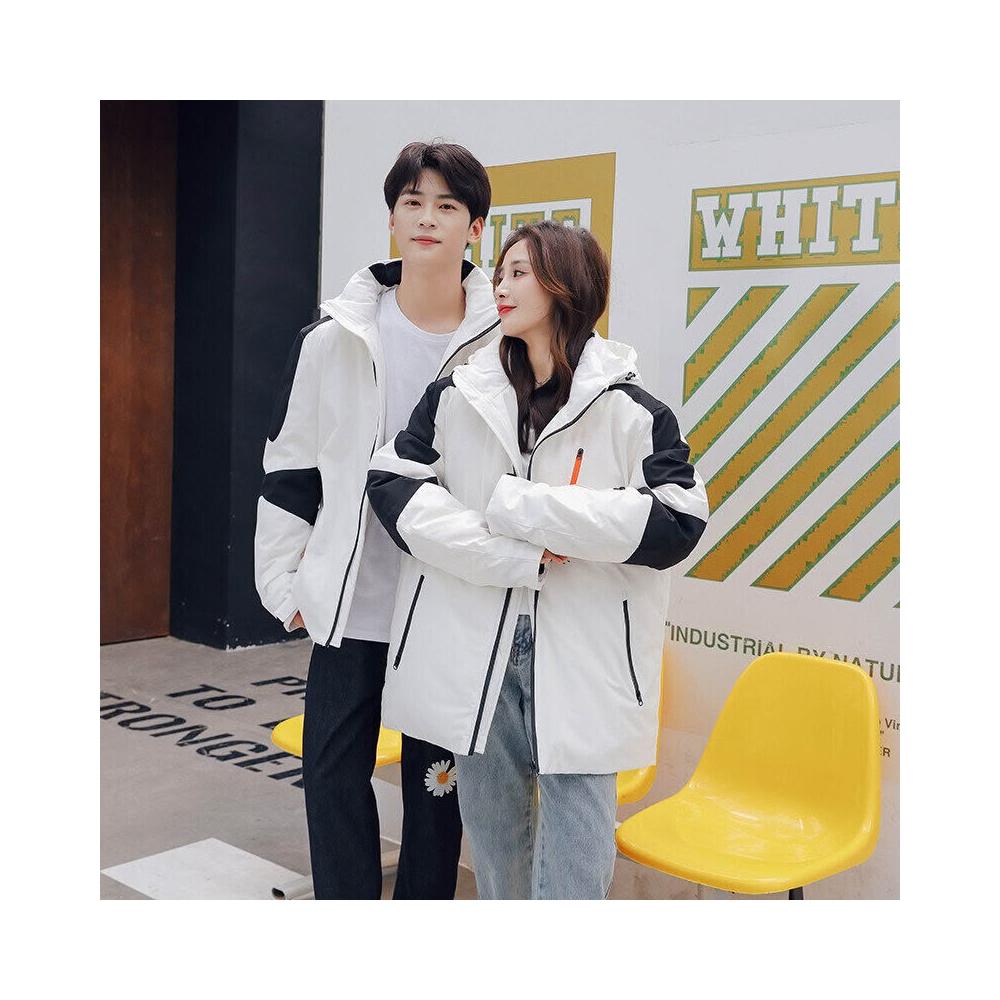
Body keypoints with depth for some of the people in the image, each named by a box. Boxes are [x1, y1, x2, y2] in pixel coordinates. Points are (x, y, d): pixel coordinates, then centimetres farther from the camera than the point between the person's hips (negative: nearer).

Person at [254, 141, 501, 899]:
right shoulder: (335, 341, -1)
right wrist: (285, 582, 4)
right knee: (334, 771, 10)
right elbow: (290, 467, 5)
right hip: (351, 602, 2)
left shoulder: (504, 343, -6)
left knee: (438, 776, 11)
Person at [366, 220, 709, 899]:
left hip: (580, 662, -3)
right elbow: (391, 482, -4)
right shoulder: (458, 395, 4)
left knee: (572, 868, 2)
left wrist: (516, 505, -16)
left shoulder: (630, 409, -5)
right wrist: (517, 559, -16)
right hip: (474, 656, 3)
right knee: (494, 849, 18)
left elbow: (677, 525, -14)